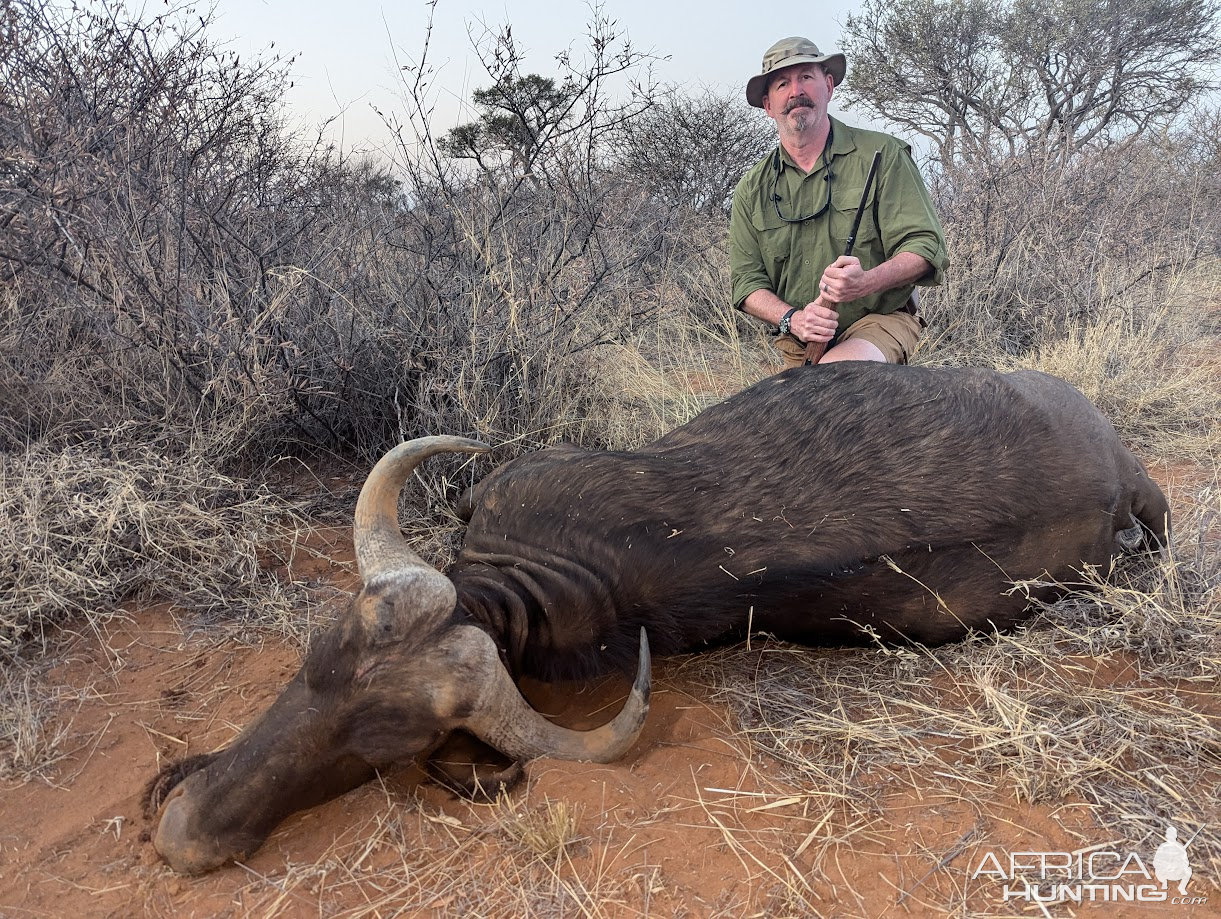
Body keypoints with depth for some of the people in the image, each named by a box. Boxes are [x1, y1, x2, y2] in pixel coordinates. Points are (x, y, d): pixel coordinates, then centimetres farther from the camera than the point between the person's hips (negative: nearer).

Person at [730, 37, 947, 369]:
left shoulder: (882, 154, 0)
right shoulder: (752, 190, 8)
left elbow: (926, 247, -6)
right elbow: (746, 279, 5)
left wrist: (867, 282, -27)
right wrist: (792, 319, -16)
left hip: (880, 320, -3)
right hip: (798, 348, 3)